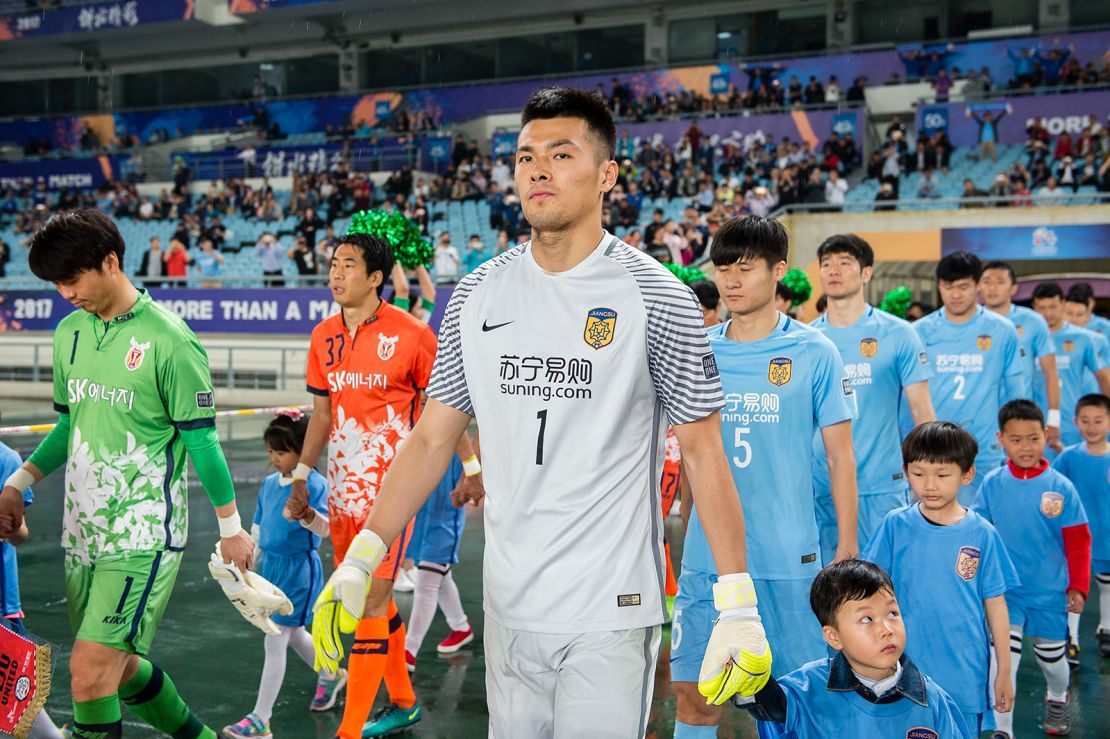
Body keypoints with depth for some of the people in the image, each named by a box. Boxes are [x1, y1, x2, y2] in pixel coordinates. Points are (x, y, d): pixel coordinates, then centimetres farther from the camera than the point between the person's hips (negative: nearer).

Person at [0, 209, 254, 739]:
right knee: (118, 666, 16)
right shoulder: (69, 332, 7)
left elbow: (200, 438, -9)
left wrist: (231, 527, -4)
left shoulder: (167, 339, -13)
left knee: (89, 670, -14)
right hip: (83, 528, 7)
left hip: (143, 533, -7)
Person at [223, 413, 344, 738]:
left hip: (298, 570, -8)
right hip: (271, 566, 8)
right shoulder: (269, 484, 8)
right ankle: (331, 675, 48)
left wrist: (307, 514, -45)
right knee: (295, 635, 22)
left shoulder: (314, 484, -15)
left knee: (275, 641, -6)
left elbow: (325, 529, -25)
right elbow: (258, 528, 17)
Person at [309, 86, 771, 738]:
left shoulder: (658, 298, -8)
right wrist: (360, 560, 2)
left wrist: (739, 607, -10)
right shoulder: (477, 295, 4)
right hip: (508, 608, 4)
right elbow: (433, 438, 8)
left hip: (612, 613, -4)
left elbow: (703, 452, -6)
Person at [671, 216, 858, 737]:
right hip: (707, 553, 3)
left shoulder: (814, 352, -2)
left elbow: (840, 455, 0)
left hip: (788, 557, -2)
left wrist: (847, 547, -2)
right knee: (693, 694, 5)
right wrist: (703, 495, 2)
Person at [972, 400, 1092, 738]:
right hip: (1005, 590, 0)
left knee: (1051, 656, 18)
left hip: (1049, 592, 0)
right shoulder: (992, 484, -8)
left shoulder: (1060, 487, -10)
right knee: (1003, 657, -8)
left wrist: (1078, 587, -6)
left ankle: (1057, 699, 49)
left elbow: (1078, 541, -5)